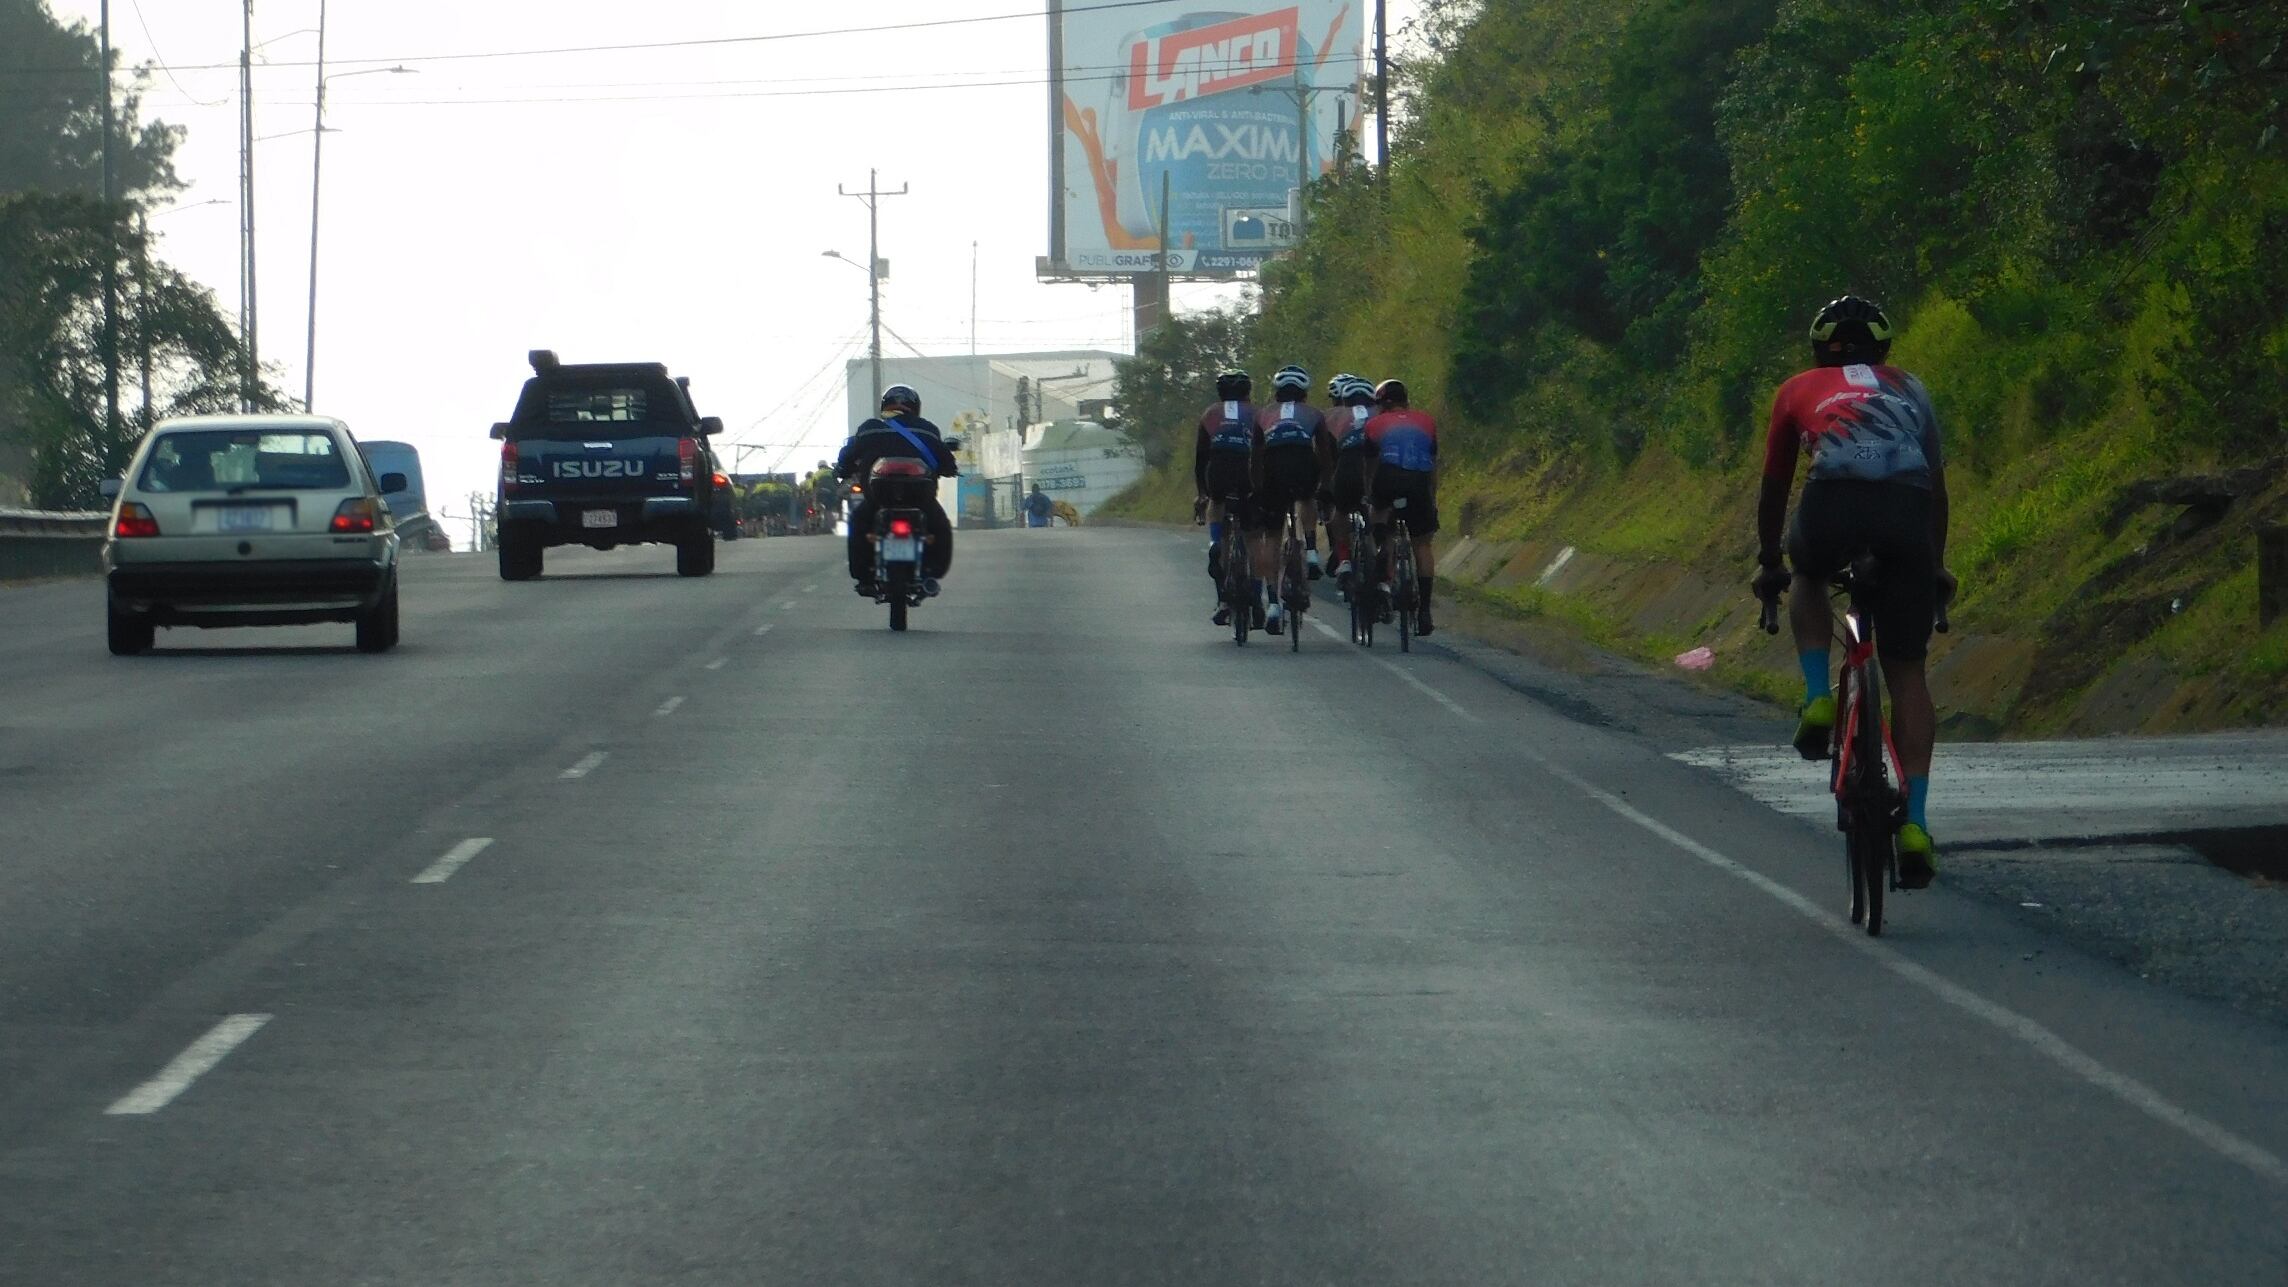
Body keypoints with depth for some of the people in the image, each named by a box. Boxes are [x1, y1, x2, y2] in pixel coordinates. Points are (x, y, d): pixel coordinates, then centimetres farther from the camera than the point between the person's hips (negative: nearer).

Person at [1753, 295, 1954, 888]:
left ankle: (1818, 700, 16)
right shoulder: (1910, 389, 34)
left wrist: (1768, 564, 52)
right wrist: (1937, 566, 54)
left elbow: (1774, 487, 37)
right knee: (1907, 673, 11)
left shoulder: (1800, 390, 30)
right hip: (1907, 514, 1)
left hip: (1833, 506, -1)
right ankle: (1915, 823, 2)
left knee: (1809, 577, 36)